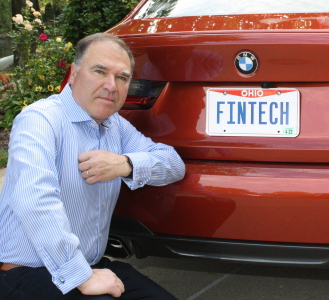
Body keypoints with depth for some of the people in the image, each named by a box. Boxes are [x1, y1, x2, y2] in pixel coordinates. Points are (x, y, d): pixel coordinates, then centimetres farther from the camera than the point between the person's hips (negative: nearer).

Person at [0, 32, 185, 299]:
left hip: (93, 266, 7)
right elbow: (34, 201, -30)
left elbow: (174, 164, 7)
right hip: (29, 275, -7)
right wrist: (81, 277, -30)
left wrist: (127, 165, -14)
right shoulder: (40, 120, -16)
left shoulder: (115, 125, 10)